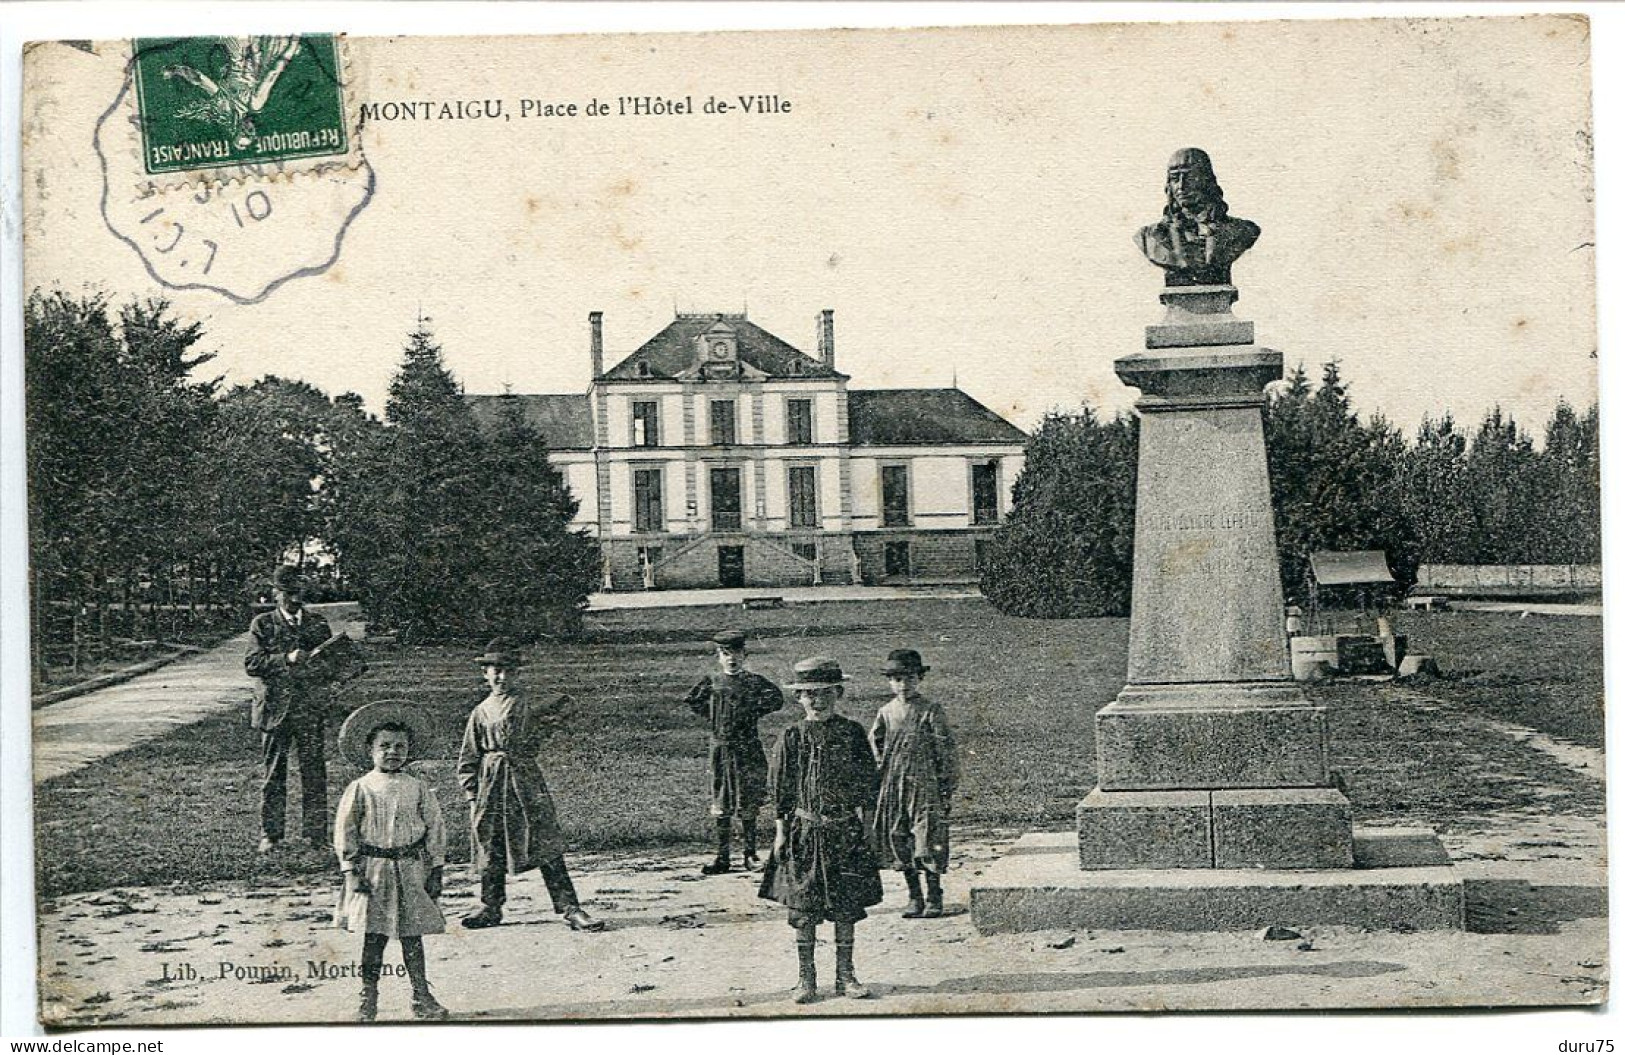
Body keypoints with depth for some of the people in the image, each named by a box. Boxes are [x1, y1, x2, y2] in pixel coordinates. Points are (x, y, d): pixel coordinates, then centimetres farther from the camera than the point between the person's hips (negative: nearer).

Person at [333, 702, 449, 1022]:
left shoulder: (418, 788, 3)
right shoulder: (361, 788, -3)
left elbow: (434, 827, 7)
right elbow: (344, 830, -2)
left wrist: (436, 869, 4)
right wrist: (351, 871, -7)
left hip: (410, 869, 1)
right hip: (373, 869, -1)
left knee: (412, 934, 5)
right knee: (373, 935, 2)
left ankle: (421, 995, 12)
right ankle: (368, 998, 11)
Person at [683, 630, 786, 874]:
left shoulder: (754, 681, -2)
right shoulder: (712, 682, 4)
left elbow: (776, 698, -2)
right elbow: (692, 701, 18)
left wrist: (754, 712, -3)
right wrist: (712, 716, 7)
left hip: (748, 747, -2)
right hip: (720, 747, 2)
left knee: (748, 804, 2)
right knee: (720, 806, 3)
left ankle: (749, 852, 13)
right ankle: (722, 857, 7)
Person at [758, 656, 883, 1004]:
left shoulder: (853, 733, 1)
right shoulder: (792, 738, -1)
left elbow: (868, 784, 6)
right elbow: (779, 789, 2)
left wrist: (864, 825, 2)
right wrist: (781, 831, -1)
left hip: (846, 831, 1)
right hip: (804, 830, -1)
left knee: (846, 908, 6)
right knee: (803, 910, 2)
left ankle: (845, 975, 17)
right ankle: (806, 978, 11)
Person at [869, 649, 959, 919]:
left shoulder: (931, 712, -4)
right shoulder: (886, 713, 7)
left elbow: (947, 752, -3)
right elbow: (872, 744, 23)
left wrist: (948, 788, -5)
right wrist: (881, 770, 13)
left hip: (925, 786, -4)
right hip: (892, 788, 4)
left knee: (928, 841, -6)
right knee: (899, 840, 6)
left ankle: (934, 898, 6)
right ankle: (914, 897, 17)